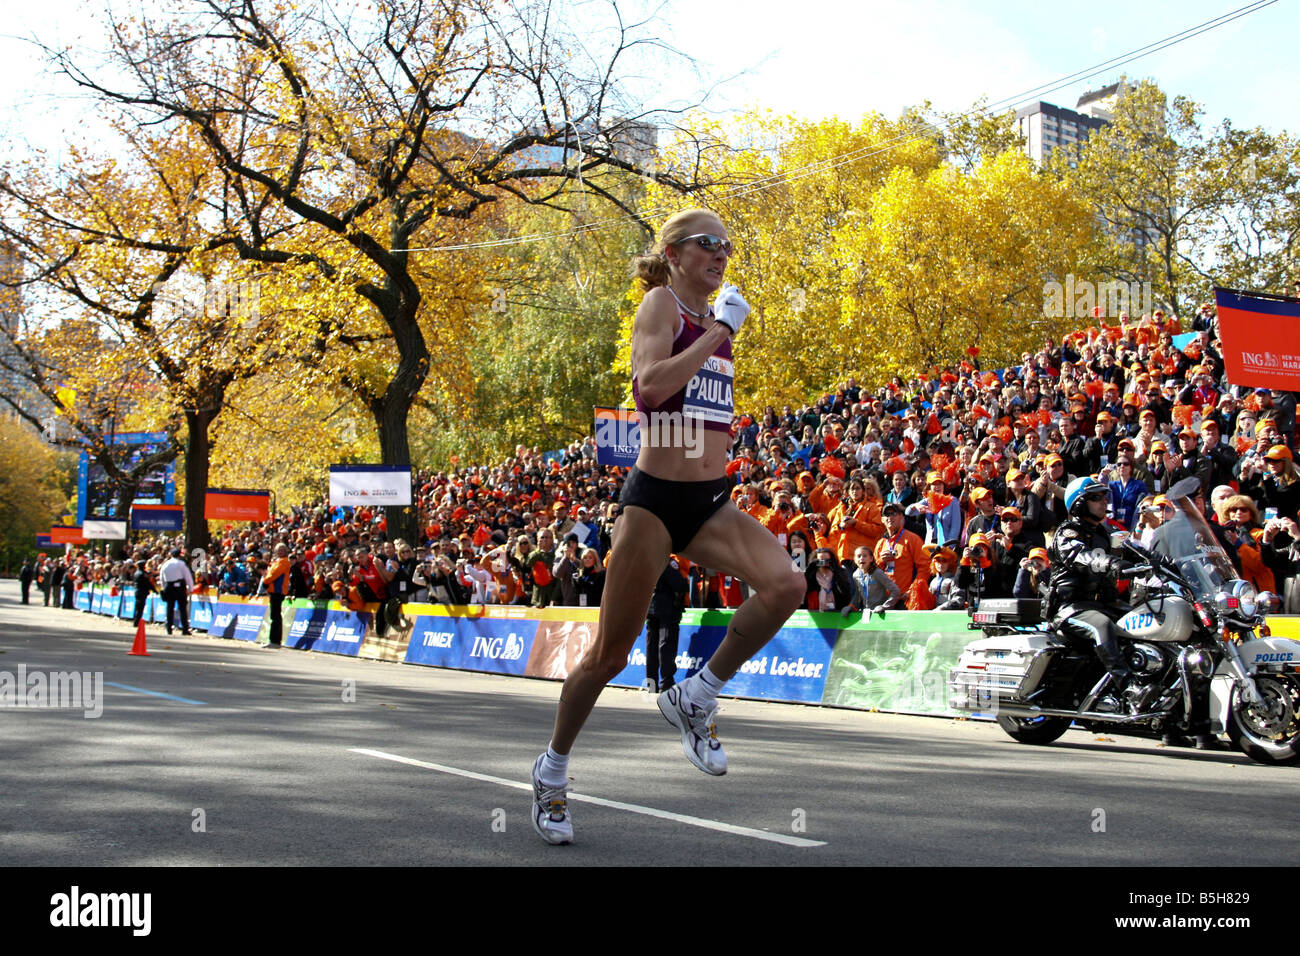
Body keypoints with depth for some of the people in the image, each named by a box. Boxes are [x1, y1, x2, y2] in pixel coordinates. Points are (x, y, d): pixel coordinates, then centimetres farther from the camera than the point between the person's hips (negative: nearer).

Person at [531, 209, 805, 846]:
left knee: (785, 584, -22)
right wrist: (719, 330, -18)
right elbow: (649, 387, -24)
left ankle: (696, 697, -2)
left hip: (710, 501, 6)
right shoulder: (661, 302, -5)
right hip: (655, 498, -6)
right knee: (609, 654, 2)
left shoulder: (718, 319, 16)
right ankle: (553, 769, 25)